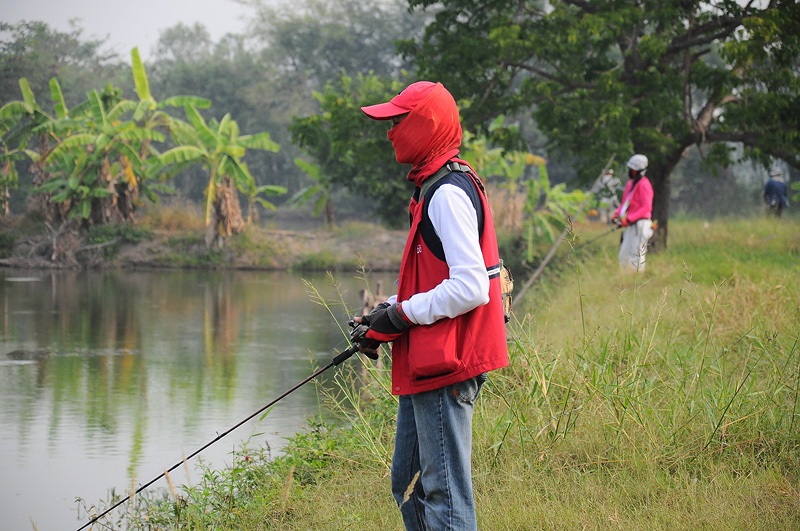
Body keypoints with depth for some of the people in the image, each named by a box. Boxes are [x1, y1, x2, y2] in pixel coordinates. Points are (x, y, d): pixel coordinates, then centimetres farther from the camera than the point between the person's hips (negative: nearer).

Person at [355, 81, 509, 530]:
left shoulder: (449, 193, -17)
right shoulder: (436, 186, 16)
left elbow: (470, 288, -25)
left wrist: (402, 315, -15)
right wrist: (386, 314, 11)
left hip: (447, 365, -11)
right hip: (427, 363, 11)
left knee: (444, 490, -7)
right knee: (408, 484, 18)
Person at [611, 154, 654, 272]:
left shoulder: (643, 184, -13)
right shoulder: (630, 183, 15)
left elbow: (646, 207, -18)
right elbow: (624, 203, 21)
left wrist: (628, 219, -22)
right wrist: (617, 214, 1)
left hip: (640, 224, -9)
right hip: (631, 224, 9)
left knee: (636, 254, -8)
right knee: (624, 255, 10)